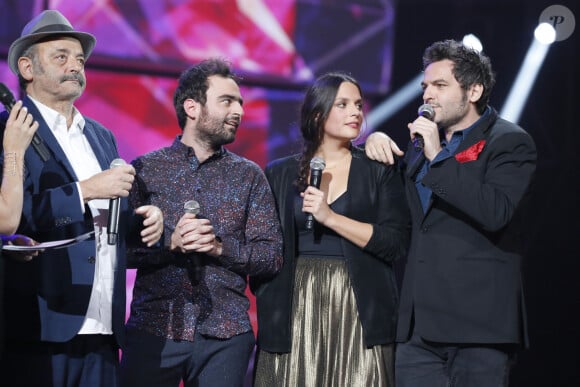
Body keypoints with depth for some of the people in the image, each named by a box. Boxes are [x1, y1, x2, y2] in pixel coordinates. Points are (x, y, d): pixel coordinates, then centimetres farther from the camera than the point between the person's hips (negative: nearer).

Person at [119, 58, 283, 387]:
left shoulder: (249, 176, 8)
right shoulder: (144, 170, 4)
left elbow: (273, 256, 3)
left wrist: (220, 247, -12)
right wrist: (171, 243, -17)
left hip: (225, 335, 1)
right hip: (153, 330, -1)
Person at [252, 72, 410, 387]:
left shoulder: (380, 172, 6)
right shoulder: (280, 174, 10)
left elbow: (396, 243, -5)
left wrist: (331, 217, -12)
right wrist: (268, 307, 1)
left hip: (358, 312, -1)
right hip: (296, 310, 1)